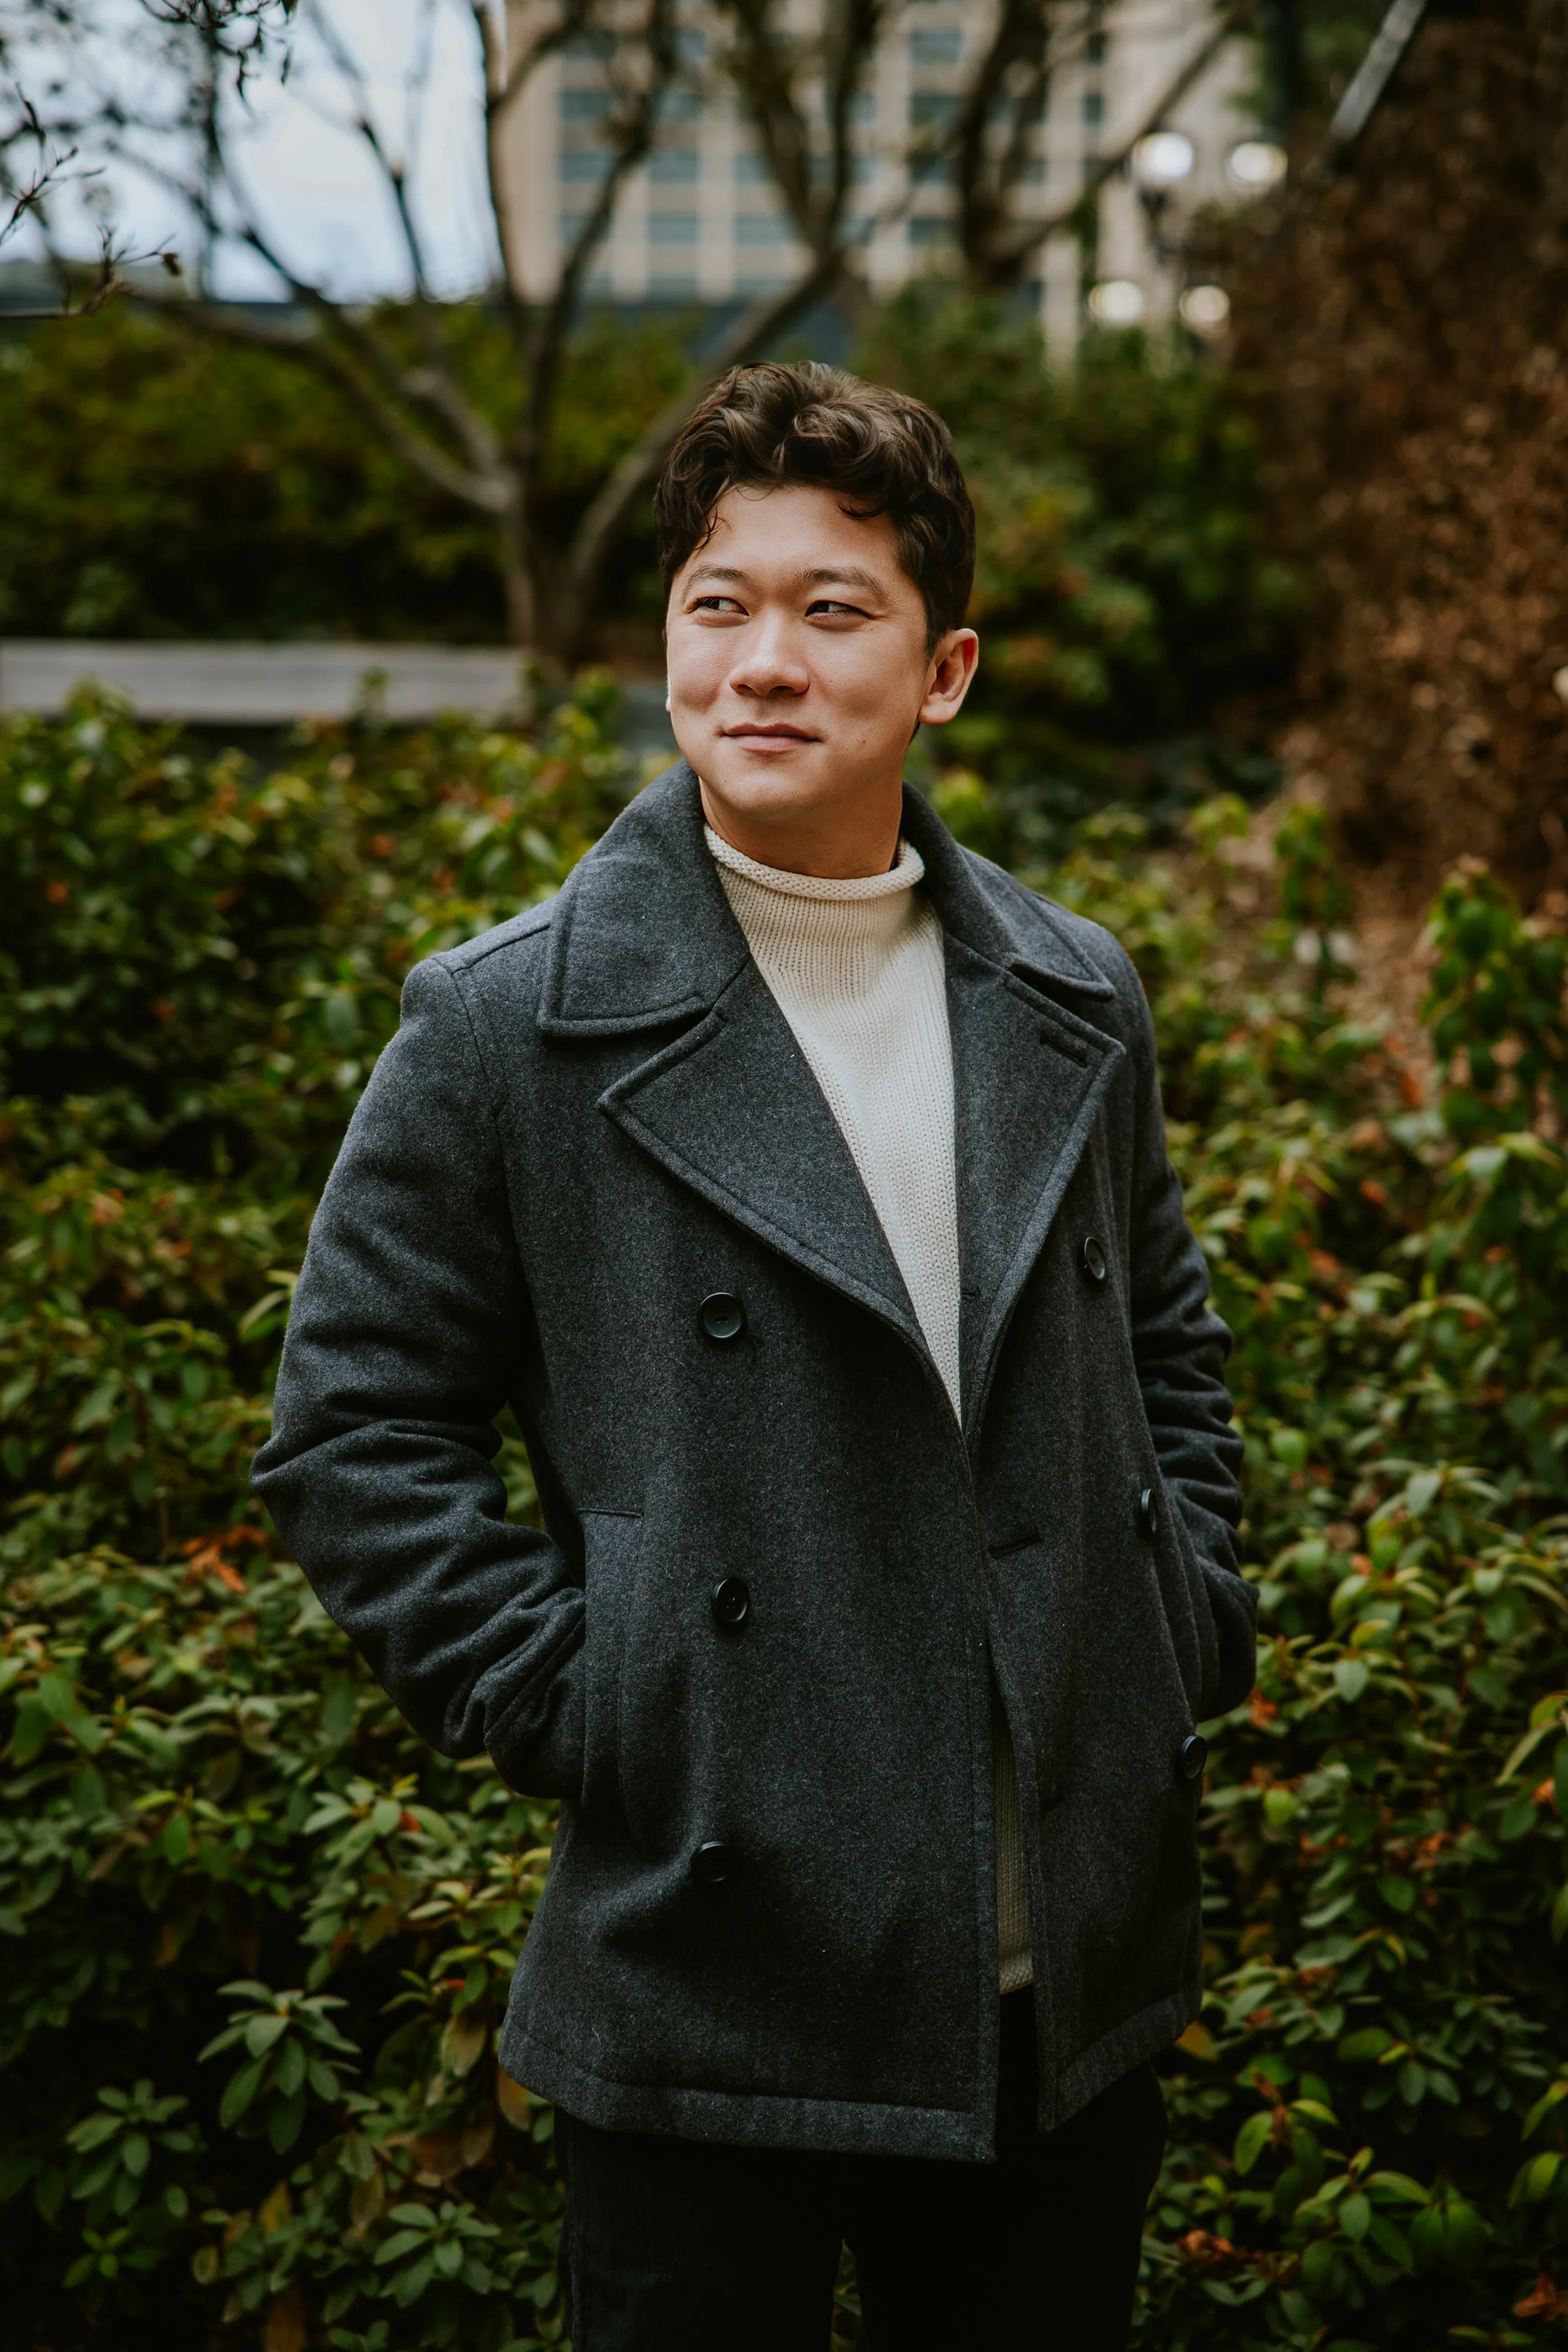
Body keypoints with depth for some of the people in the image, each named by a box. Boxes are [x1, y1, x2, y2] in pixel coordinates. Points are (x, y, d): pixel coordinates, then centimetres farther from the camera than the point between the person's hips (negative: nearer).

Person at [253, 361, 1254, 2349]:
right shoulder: (506, 1029, -8)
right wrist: (570, 1713, -11)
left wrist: (1191, 1626, 9)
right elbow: (353, 1427, -4)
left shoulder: (1075, 1003, 6)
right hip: (712, 1998, -4)